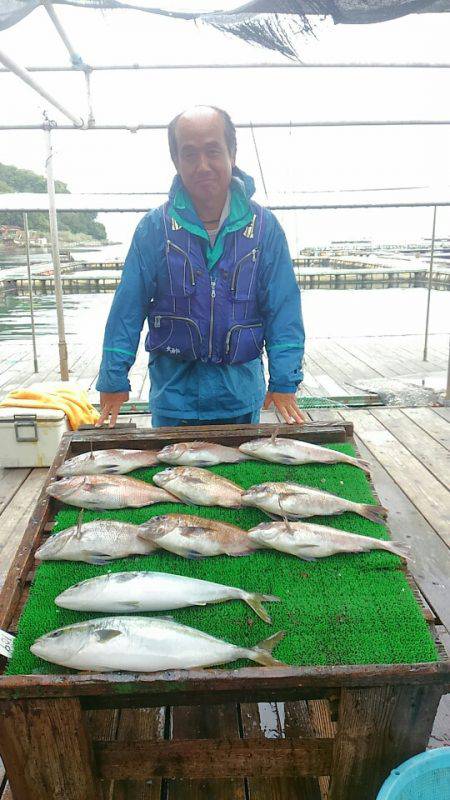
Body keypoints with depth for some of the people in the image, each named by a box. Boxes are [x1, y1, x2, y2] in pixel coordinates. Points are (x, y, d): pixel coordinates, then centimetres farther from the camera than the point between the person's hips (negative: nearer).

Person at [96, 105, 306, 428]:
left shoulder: (264, 226, -4)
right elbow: (128, 308, -4)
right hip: (174, 392, -1)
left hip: (241, 395, 1)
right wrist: (114, 380, -7)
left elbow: (283, 308, -4)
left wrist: (284, 381, -11)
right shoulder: (155, 226, -6)